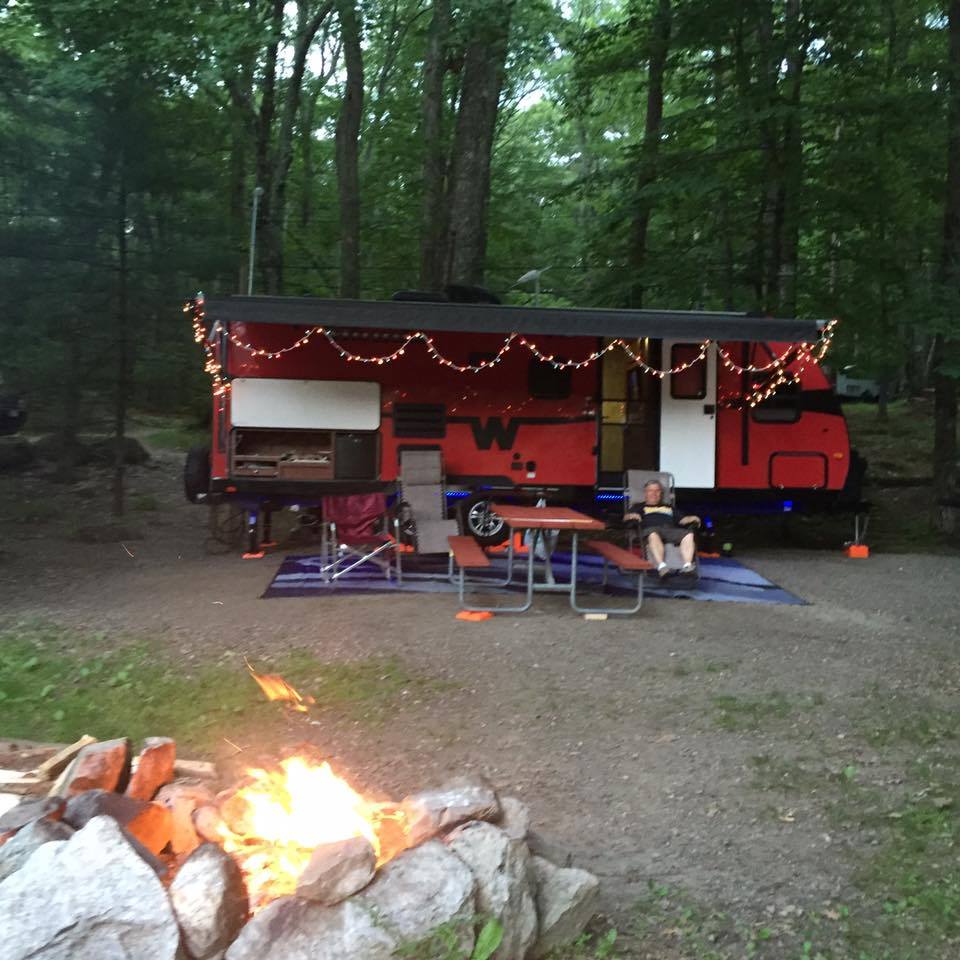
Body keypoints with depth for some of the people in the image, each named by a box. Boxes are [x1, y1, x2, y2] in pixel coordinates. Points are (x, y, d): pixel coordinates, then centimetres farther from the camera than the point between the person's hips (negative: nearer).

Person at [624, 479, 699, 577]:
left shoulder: (669, 507, 41)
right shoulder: (639, 506, 32)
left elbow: (682, 520, 29)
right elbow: (626, 517, 16)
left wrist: (691, 518, 6)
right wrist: (632, 516, -9)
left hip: (671, 530, 3)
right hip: (650, 529, -3)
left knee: (688, 534, -29)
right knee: (653, 535, -41)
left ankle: (687, 566, -46)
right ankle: (661, 566, -57)